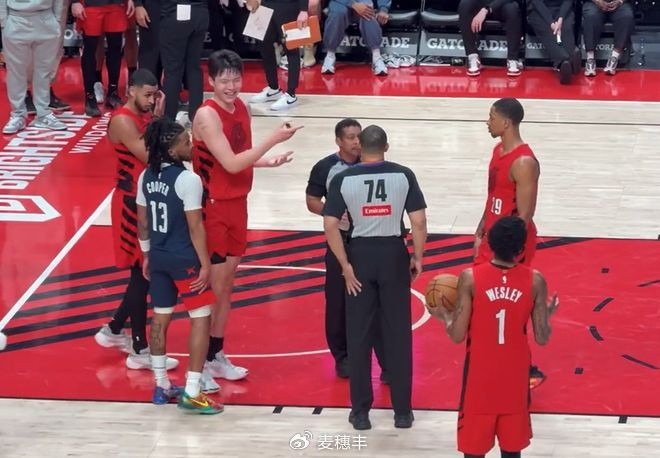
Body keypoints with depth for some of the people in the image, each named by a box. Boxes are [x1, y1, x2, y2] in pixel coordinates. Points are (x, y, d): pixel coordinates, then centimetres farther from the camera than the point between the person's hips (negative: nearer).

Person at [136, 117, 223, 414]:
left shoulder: (147, 177, 2)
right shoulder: (187, 180, -19)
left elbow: (142, 221, 9)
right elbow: (195, 227, -18)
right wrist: (205, 264, -11)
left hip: (158, 257, 7)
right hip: (184, 259, -7)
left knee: (160, 317, 16)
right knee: (201, 318, 1)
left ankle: (162, 386, 26)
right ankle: (191, 393, -1)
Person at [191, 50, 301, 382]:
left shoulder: (240, 108, 6)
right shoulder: (207, 115, -20)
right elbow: (231, 164, -26)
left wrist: (268, 162, 0)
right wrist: (274, 139, -26)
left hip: (236, 204, 8)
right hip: (213, 208, -8)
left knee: (226, 285, 15)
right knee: (213, 287, -3)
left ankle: (217, 354, 25)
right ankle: (204, 361, 7)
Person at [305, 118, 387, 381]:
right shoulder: (325, 168, -4)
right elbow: (311, 201, 1)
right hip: (340, 241, 0)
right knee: (338, 301, 7)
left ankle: (387, 362, 4)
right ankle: (342, 356, 23)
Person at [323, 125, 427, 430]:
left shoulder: (343, 179, -5)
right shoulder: (403, 175, -4)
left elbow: (330, 225, -10)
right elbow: (418, 222, -7)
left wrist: (345, 265, -6)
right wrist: (418, 258, 4)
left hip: (360, 254, 0)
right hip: (393, 254, 0)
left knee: (359, 336, 8)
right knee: (398, 334, 8)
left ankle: (361, 412, 12)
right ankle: (402, 411, 12)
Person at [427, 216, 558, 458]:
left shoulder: (470, 278, -13)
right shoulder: (535, 281, -8)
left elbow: (457, 336, -10)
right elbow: (542, 338, -4)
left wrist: (444, 315, 10)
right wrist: (547, 313, 16)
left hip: (480, 376, -1)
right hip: (515, 377, 1)